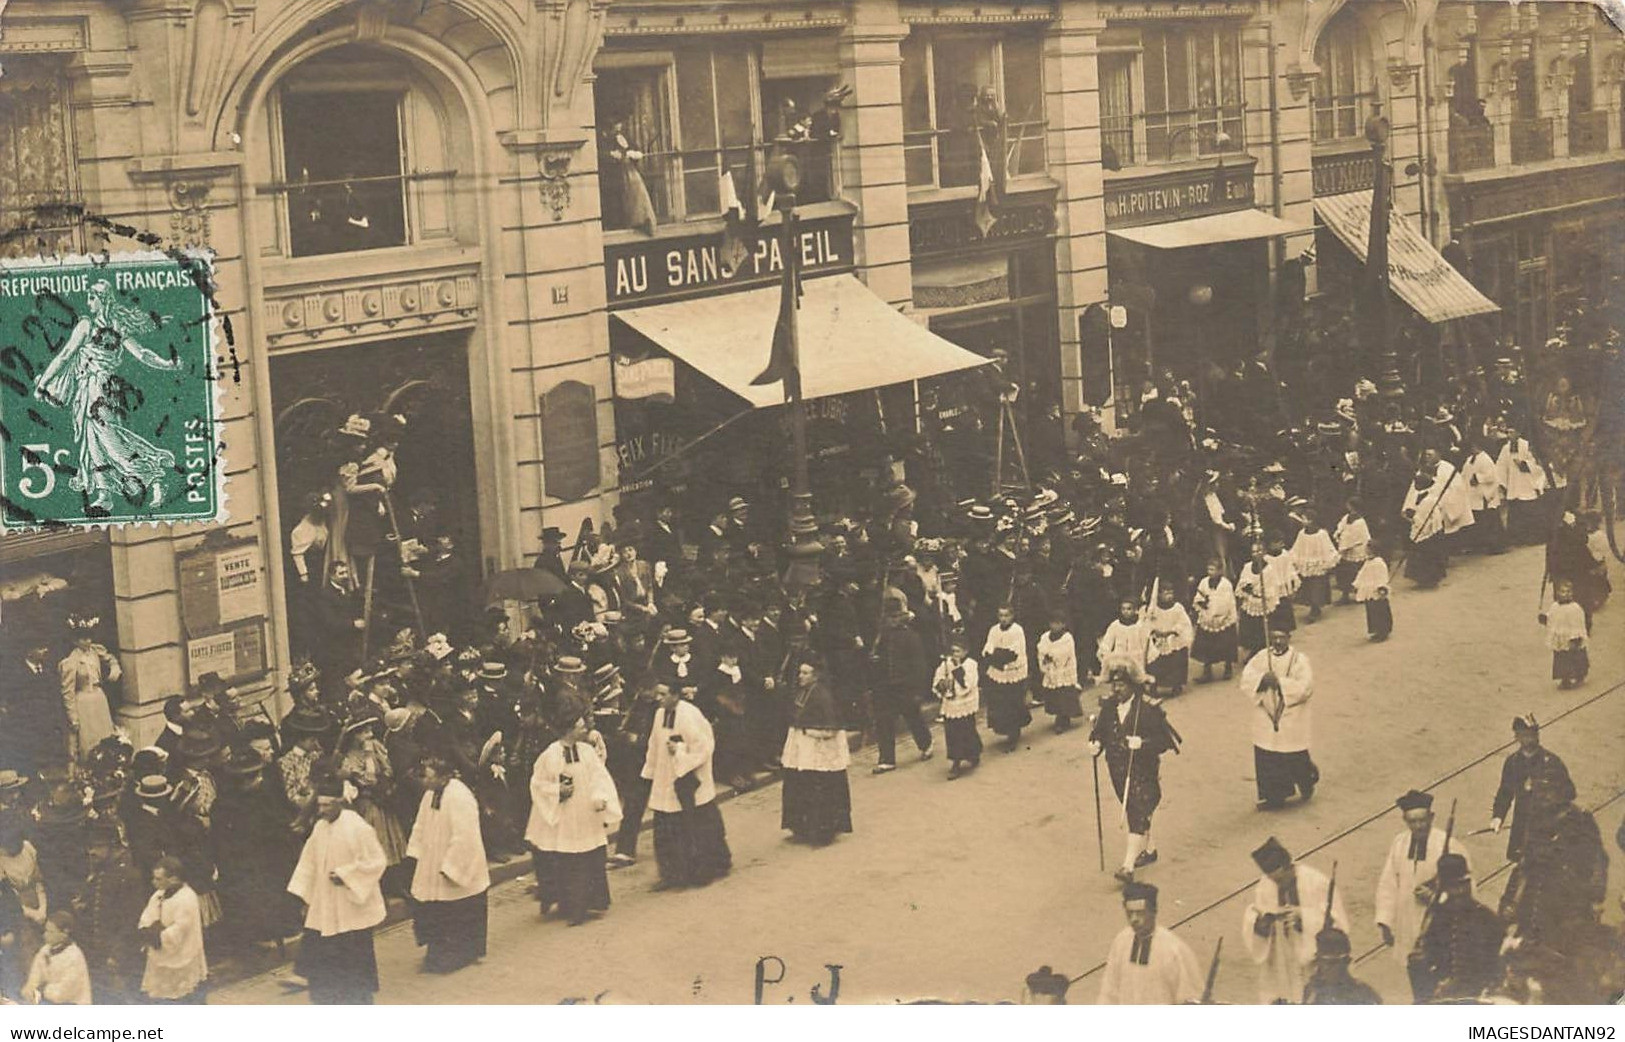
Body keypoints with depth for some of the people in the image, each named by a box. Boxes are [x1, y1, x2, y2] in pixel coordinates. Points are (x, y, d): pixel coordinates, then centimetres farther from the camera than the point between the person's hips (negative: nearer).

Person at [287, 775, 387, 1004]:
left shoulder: (358, 829, -14)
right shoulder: (319, 827, 5)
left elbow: (375, 861, -14)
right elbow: (309, 863, 12)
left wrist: (345, 875, -20)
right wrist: (304, 897, 9)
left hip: (351, 910, -6)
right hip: (323, 907, 6)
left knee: (353, 959, 2)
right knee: (320, 960, 6)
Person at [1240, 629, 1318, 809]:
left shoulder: (1299, 660, -8)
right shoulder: (1261, 658, 2)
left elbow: (1305, 686, -19)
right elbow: (1246, 679, -9)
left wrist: (1279, 682, -25)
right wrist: (1262, 679, -29)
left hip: (1292, 721, -3)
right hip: (1266, 719, 3)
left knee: (1296, 760, 5)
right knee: (1266, 760, 4)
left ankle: (1307, 782, 36)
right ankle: (1272, 796, 19)